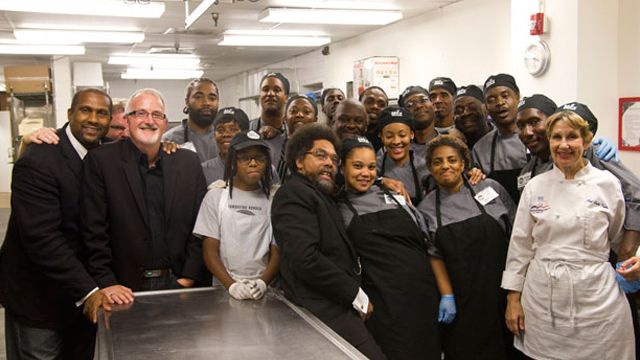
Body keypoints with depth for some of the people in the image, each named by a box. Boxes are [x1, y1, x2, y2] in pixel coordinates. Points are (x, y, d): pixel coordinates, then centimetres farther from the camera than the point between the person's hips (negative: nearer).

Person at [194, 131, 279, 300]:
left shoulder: (274, 197, 5)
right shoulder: (216, 195, 5)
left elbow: (277, 251, 6)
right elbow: (209, 250, 3)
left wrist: (263, 282, -11)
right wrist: (231, 285, -10)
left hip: (263, 290, 0)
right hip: (225, 288, 0)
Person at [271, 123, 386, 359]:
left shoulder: (322, 196, 21)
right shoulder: (294, 193, -8)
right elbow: (305, 259, -19)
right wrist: (358, 297, -12)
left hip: (336, 309, 9)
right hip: (325, 314, -9)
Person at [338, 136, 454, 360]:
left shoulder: (396, 198, 10)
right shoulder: (337, 209, 3)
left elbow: (431, 246, 9)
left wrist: (446, 293, 4)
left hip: (425, 299, 4)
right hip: (384, 309, -3)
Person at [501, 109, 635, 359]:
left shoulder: (607, 183, -1)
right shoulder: (535, 186, 2)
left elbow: (621, 239, 11)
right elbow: (520, 245, 4)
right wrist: (513, 299, 3)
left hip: (596, 296, -1)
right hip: (543, 295, 1)